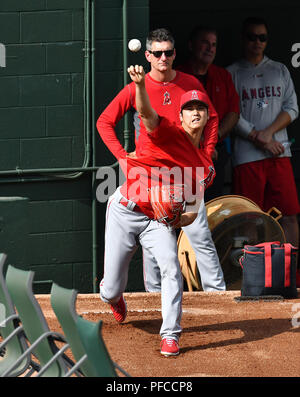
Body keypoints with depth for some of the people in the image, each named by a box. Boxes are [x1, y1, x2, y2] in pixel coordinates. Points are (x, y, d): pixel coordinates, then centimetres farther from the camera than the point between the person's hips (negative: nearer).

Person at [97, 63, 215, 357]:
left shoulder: (204, 163, 7)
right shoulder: (168, 134, -9)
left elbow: (193, 206, 14)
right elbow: (146, 113, -31)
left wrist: (187, 217, -11)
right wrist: (140, 85, -51)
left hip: (158, 221, 4)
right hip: (125, 212, -4)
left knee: (170, 266, -26)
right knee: (111, 292, 0)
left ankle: (170, 336, -20)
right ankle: (114, 297, 41)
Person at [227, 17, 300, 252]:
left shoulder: (280, 71, 17)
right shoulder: (232, 73, 7)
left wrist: (269, 132, -8)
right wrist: (260, 140, -9)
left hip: (280, 153, 3)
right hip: (247, 155, -2)